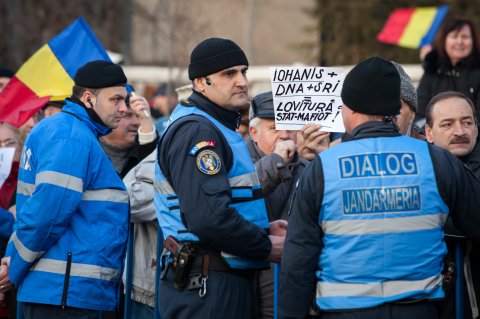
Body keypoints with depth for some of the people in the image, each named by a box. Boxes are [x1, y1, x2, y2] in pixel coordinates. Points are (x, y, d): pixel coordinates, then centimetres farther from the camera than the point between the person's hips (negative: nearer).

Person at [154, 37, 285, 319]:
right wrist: (266, 246, -13)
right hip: (205, 287, -10)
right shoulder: (196, 132, -14)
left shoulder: (219, 129, 20)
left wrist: (265, 230, 9)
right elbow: (208, 218, -24)